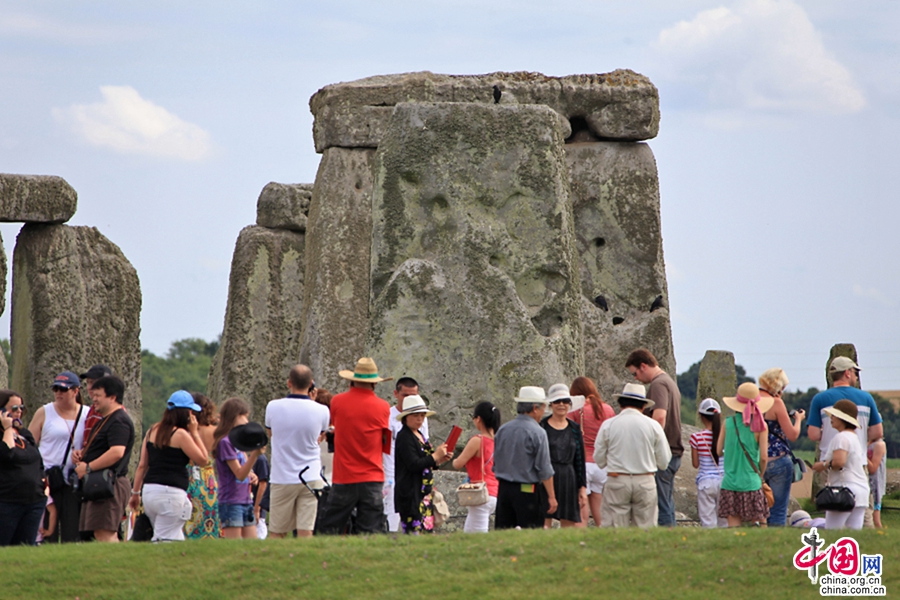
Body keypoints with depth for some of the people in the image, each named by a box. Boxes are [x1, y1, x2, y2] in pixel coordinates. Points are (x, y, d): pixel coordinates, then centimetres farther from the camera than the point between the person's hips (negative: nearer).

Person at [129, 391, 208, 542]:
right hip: (171, 493, -8)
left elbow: (142, 465, 14)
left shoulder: (152, 431, 12)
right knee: (166, 540, -7)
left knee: (176, 540, 15)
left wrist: (135, 493, 19)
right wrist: (195, 433, 2)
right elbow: (203, 459, -4)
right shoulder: (180, 434, -9)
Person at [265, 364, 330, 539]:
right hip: (311, 478, 0)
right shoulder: (321, 411, -5)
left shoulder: (273, 407, -6)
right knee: (306, 533, -2)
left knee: (276, 534, 7)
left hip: (282, 480, 0)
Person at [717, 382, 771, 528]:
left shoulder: (728, 423, 0)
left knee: (734, 524, 2)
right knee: (759, 523, 4)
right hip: (751, 483, -2)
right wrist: (760, 474, 10)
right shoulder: (760, 426, -6)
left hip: (730, 482, 2)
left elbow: (719, 450, 4)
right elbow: (763, 457, -7)